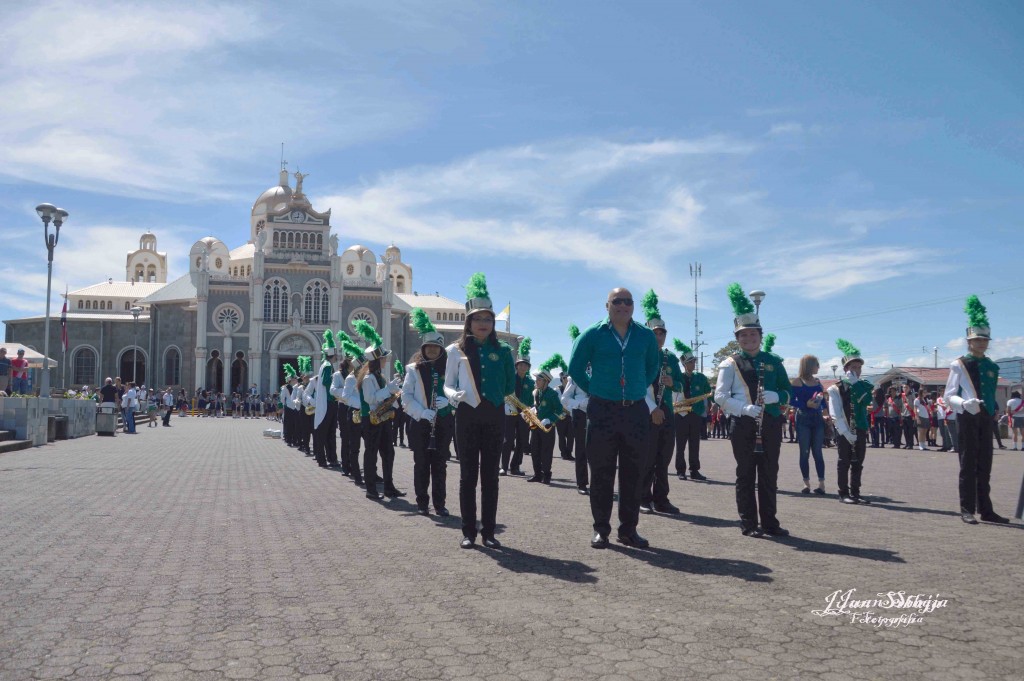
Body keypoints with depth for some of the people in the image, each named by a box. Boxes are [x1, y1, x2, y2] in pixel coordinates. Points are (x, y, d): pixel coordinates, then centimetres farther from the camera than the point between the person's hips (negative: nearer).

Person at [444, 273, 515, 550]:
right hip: (467, 416, -2)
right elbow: (448, 384, 2)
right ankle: (468, 532, 9)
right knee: (468, 474, 2)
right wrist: (454, 396, -16)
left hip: (494, 416, 2)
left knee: (490, 474, 6)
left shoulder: (502, 350, 6)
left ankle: (489, 531, 12)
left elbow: (510, 385, 12)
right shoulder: (457, 350, 2)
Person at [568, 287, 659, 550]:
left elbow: (653, 368, 20)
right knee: (602, 474, 3)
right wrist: (595, 390, 7)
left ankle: (629, 529, 16)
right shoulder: (592, 335, -1)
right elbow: (575, 369, 7)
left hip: (636, 412, 2)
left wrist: (637, 390, 13)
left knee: (632, 474, 6)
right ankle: (601, 529, 13)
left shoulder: (646, 336, 5)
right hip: (602, 412, -2)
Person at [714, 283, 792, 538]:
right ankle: (748, 524, 9)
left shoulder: (773, 362, 11)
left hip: (771, 423, 4)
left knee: (769, 474, 8)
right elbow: (720, 396, -7)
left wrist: (774, 396, -12)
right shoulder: (730, 364, -1)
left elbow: (788, 391, 10)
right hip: (744, 424, -3)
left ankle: (769, 522, 16)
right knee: (746, 474, 2)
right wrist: (747, 409, -21)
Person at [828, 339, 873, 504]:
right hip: (844, 432, -5)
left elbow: (865, 402, -11)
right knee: (844, 462, 0)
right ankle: (844, 493, 6)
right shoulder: (836, 389, -5)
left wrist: (855, 384, -16)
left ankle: (855, 493, 15)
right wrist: (846, 433, -17)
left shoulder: (864, 387, 9)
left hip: (860, 430, 5)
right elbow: (836, 414, -11)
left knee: (858, 463, 8)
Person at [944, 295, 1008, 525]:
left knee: (984, 465, 9)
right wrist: (964, 403, -24)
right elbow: (948, 395, -6)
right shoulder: (958, 365, -4)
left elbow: (991, 394, 21)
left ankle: (985, 510, 16)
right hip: (967, 418, -5)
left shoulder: (992, 367, 12)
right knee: (968, 464, -2)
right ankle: (967, 510, 3)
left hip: (986, 418, 5)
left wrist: (995, 411, 7)